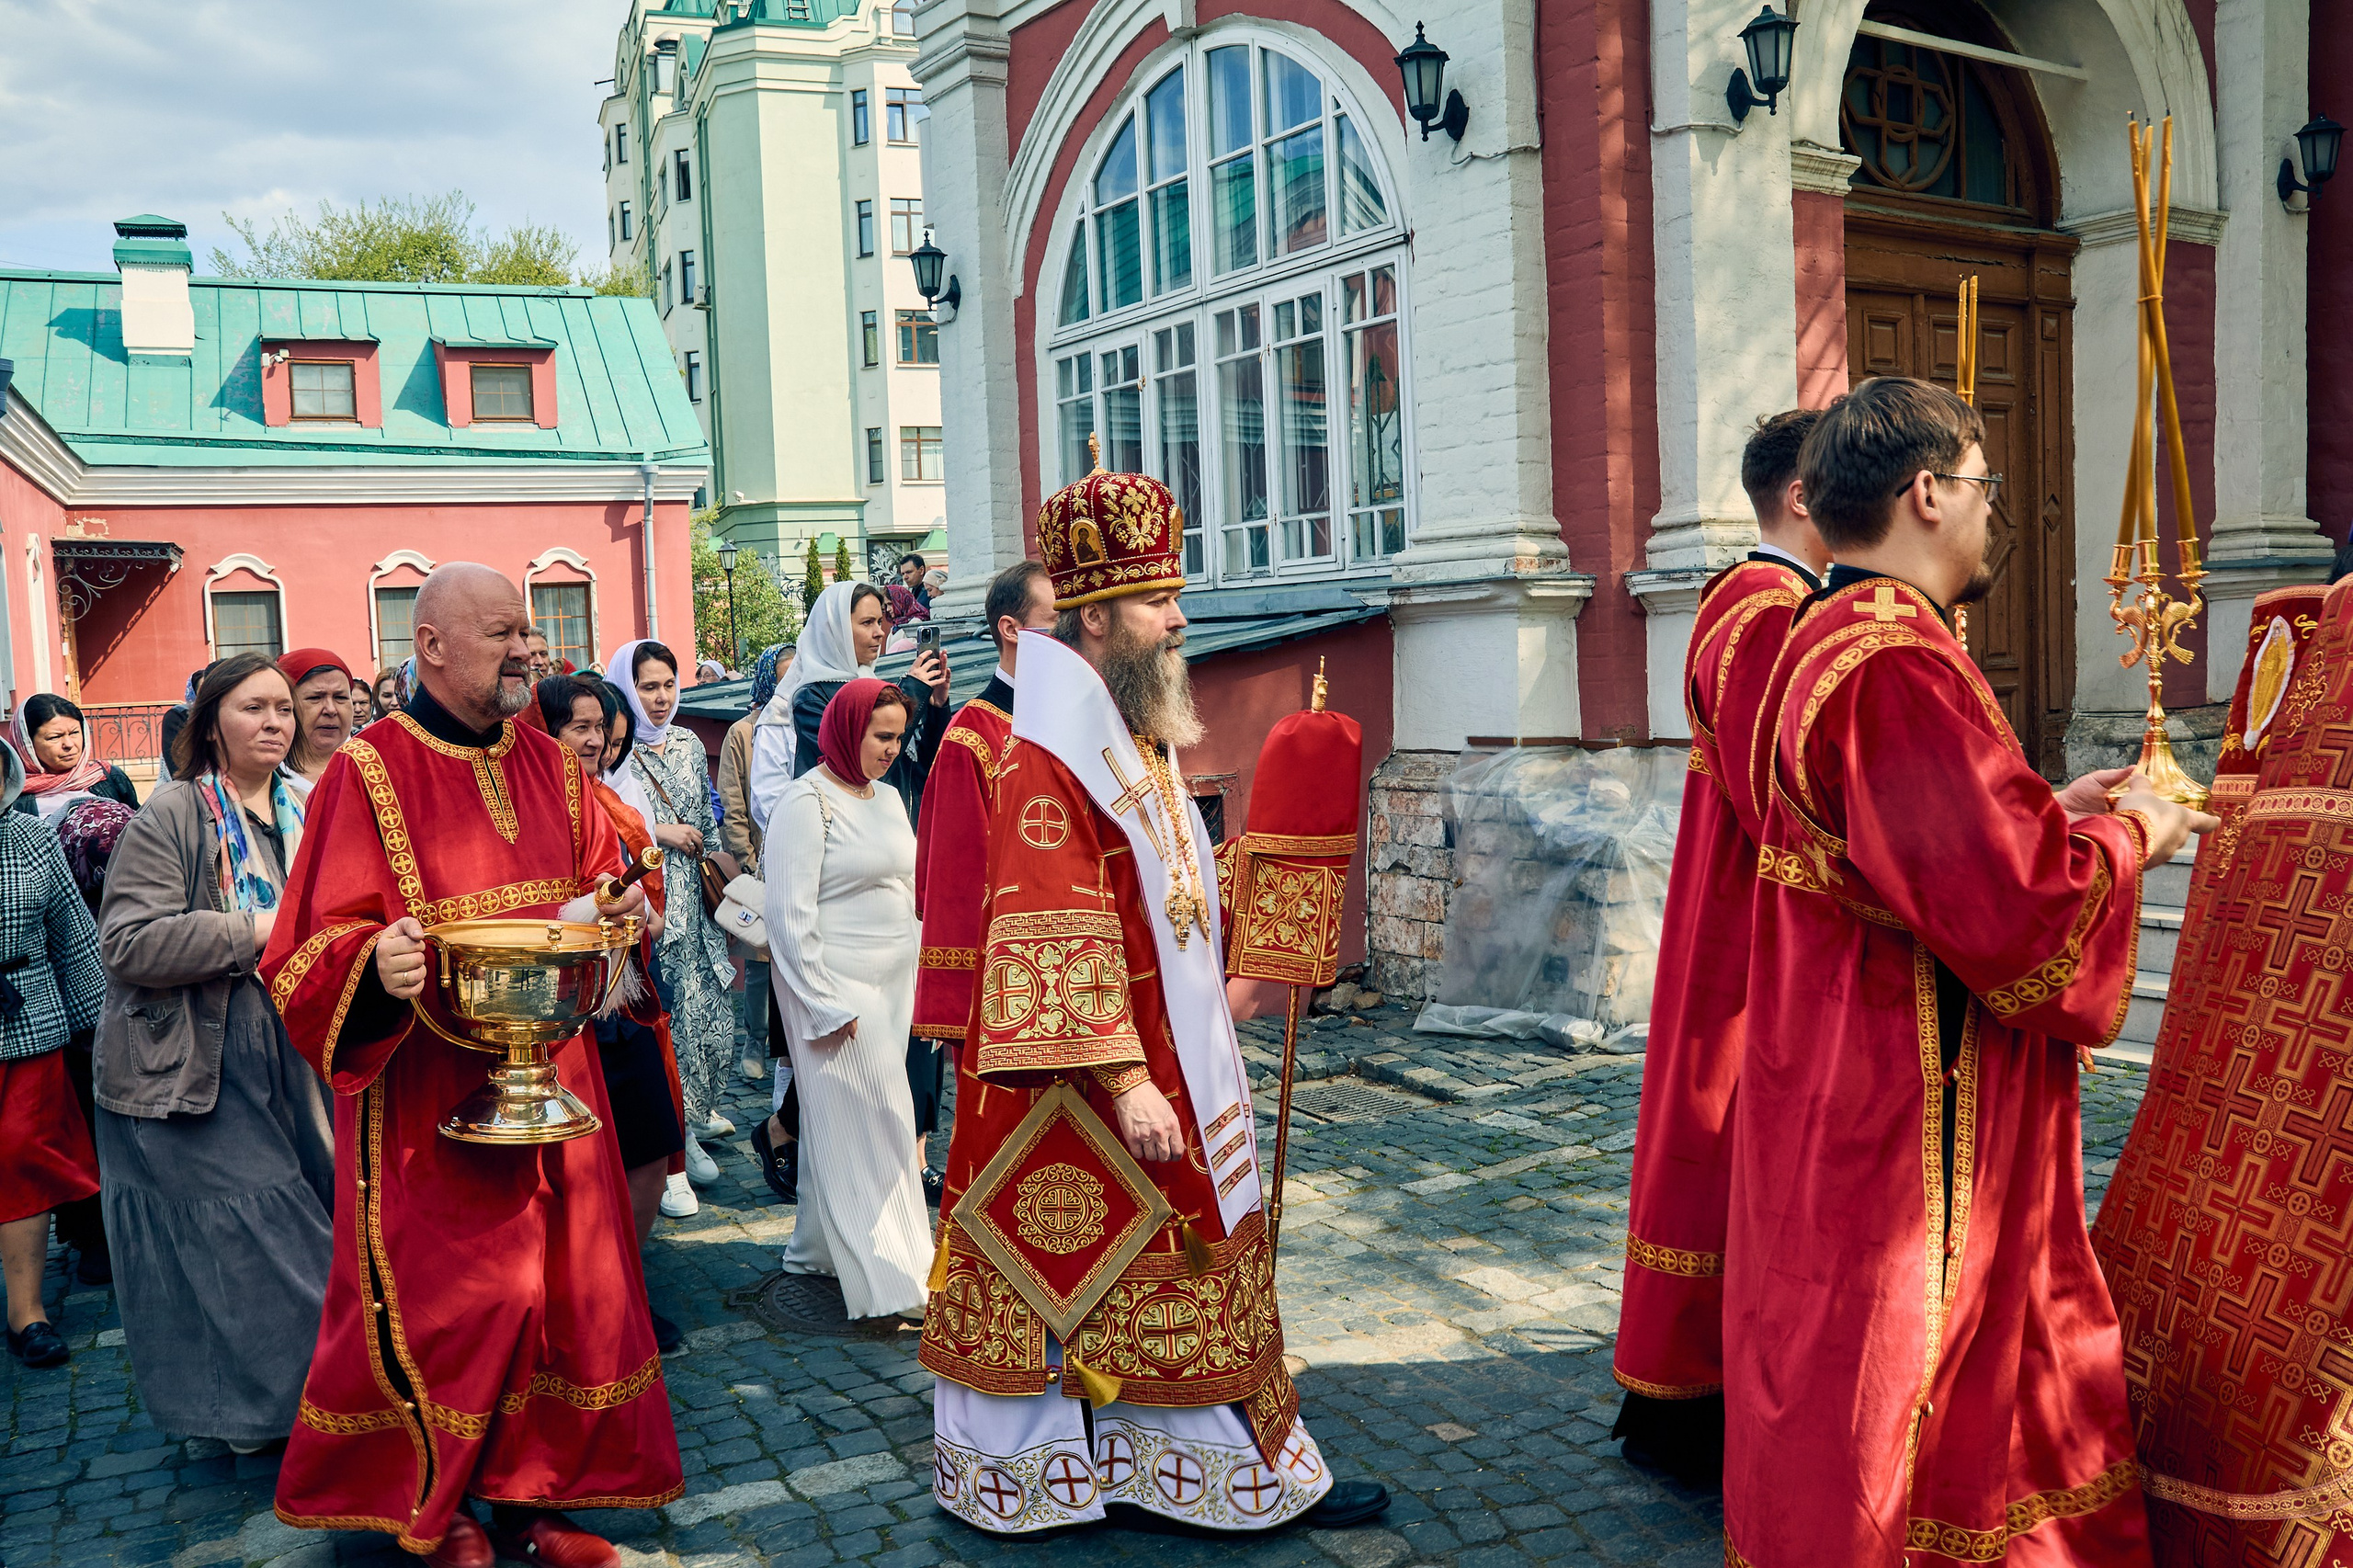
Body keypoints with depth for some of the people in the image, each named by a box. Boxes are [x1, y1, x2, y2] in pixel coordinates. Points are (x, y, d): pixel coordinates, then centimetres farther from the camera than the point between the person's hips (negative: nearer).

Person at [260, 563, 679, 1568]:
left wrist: (617, 910, -4)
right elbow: (320, 946, -10)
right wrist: (374, 966, -31)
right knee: (448, 1302, 1)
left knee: (561, 1282, 8)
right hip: (427, 1088, -5)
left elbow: (597, 877, 19)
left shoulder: (548, 765, 9)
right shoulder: (369, 773, -8)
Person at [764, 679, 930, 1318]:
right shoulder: (807, 802, -11)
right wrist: (827, 1006, -16)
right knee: (863, 1123, -4)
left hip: (891, 986, 8)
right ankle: (889, 1281, 3)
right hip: (835, 987, -8)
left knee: (864, 1121, 12)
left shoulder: (886, 797, 13)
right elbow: (789, 916, -15)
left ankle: (820, 1246, 27)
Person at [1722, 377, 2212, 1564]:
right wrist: (2126, 838, -7)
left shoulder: (1824, 642, 11)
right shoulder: (1893, 665, -24)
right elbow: (2021, 908, -26)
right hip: (1904, 1147, -11)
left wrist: (2051, 813, 16)